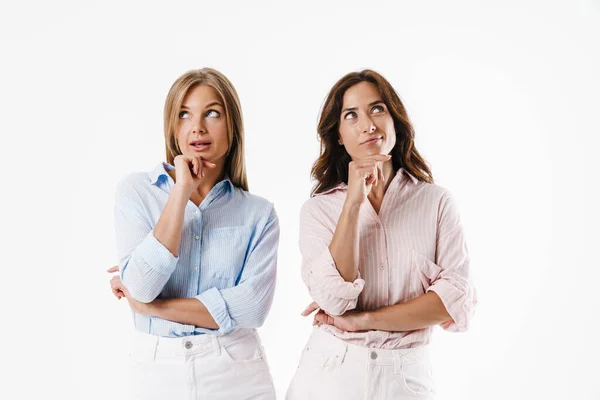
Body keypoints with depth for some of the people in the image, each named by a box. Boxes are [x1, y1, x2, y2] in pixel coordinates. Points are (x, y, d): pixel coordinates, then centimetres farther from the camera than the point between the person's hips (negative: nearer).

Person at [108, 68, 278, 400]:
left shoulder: (259, 213, -4)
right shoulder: (136, 191, -4)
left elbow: (252, 306, -16)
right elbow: (140, 286, -16)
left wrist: (148, 305, -15)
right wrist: (182, 190, -18)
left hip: (236, 372, 0)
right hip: (157, 371, 0)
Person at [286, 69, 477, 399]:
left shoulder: (436, 201, -3)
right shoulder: (318, 208, -3)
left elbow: (457, 299, -10)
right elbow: (334, 299, -16)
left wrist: (363, 320, -13)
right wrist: (353, 202, -20)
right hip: (330, 372, 0)